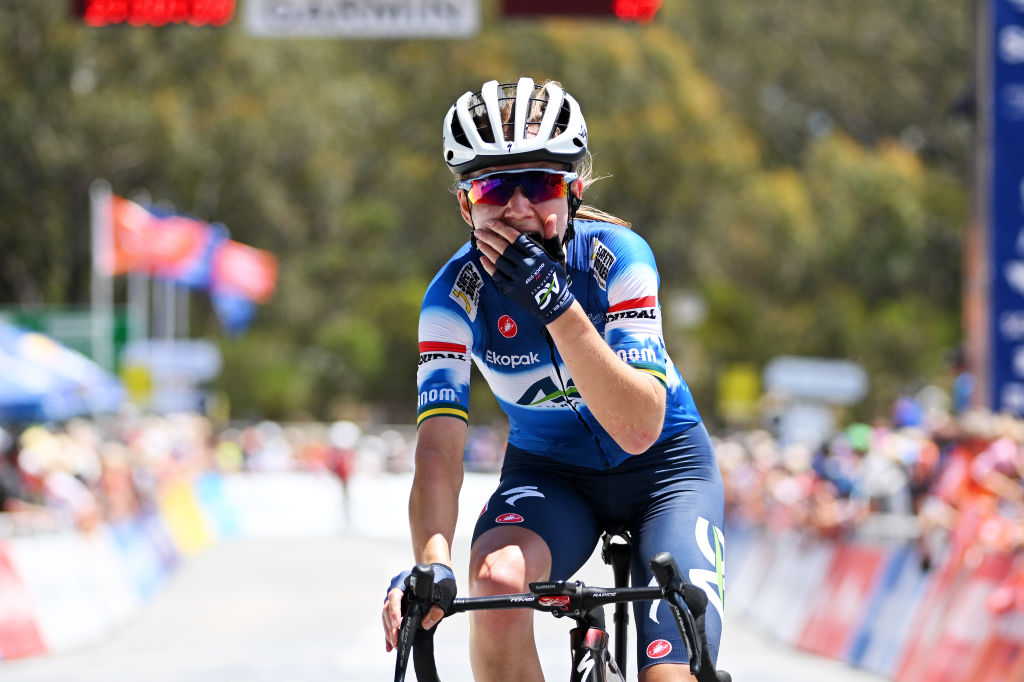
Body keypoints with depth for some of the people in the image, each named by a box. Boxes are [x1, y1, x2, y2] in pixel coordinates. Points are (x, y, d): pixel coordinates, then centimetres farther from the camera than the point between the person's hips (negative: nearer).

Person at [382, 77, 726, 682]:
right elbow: (439, 448, -27)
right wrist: (432, 564, -46)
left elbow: (639, 428, -34)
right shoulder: (455, 295, -20)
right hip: (548, 470, 1)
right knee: (496, 581, -32)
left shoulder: (617, 257, -25)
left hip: (662, 466, -1)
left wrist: (555, 303, -43)